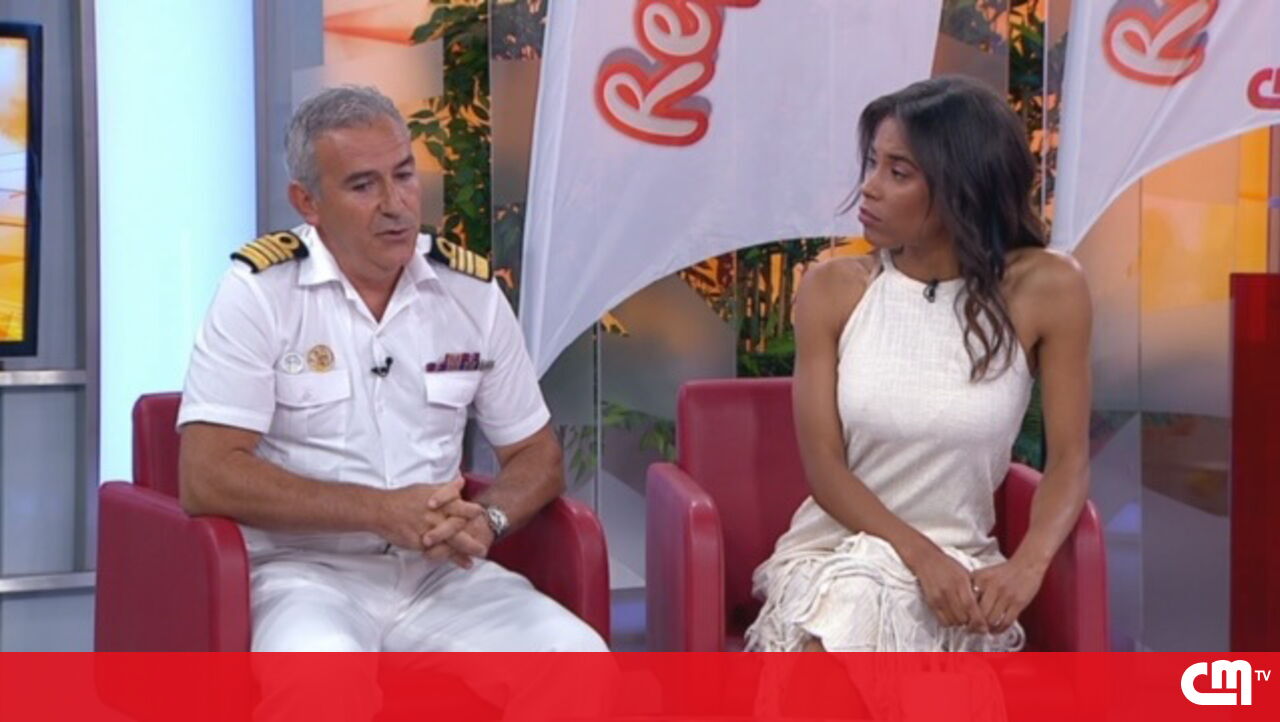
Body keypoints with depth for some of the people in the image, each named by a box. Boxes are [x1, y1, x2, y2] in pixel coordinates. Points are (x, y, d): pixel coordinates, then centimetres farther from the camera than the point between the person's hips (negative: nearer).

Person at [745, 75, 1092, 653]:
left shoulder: (1043, 290, -4)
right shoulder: (833, 290, 0)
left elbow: (1068, 461, -5)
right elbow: (824, 466, -5)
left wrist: (1028, 563, -25)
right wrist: (920, 555, -21)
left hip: (959, 562, -1)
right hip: (832, 547, 1)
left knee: (861, 603, -35)